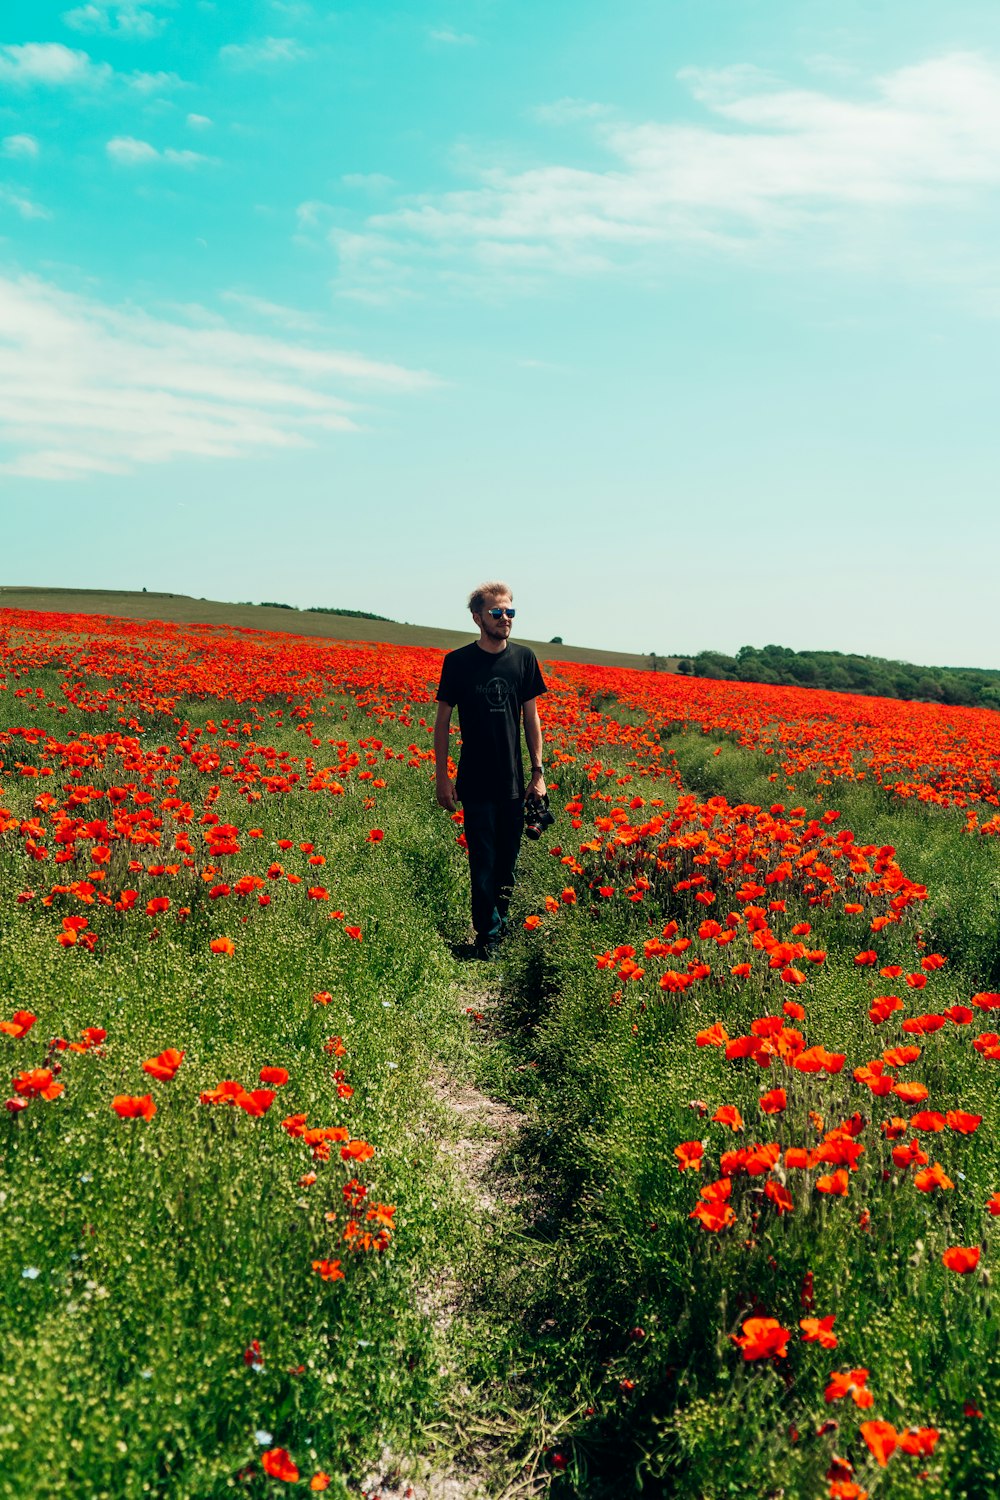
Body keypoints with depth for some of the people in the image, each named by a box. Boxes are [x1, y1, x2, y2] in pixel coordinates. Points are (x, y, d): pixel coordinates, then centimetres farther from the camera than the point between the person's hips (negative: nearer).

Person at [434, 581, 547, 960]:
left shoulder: (523, 658, 3)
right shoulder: (458, 662, -4)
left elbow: (531, 717, 9)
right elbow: (442, 721, 1)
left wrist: (538, 772, 5)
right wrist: (442, 778, -2)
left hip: (514, 782, 3)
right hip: (476, 783, -3)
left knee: (507, 861, 11)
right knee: (483, 862, -2)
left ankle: (500, 924, 27)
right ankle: (488, 936, 8)